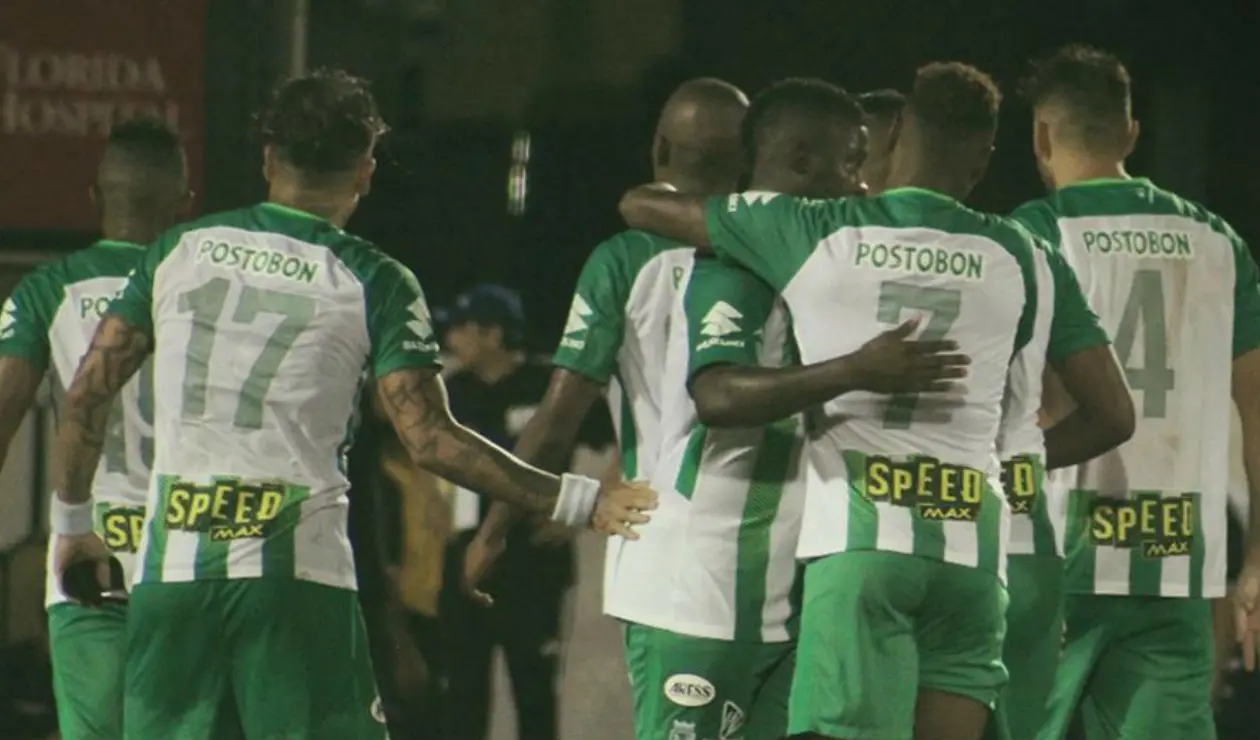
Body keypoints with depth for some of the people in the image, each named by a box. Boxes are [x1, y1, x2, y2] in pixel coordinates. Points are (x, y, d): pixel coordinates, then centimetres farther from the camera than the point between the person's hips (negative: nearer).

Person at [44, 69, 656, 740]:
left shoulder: (178, 250, 9)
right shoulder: (372, 283, -2)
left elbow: (88, 391, 10)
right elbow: (431, 443, -8)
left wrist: (72, 521, 23)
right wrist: (579, 503, -3)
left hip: (171, 565, 3)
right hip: (293, 571, -3)